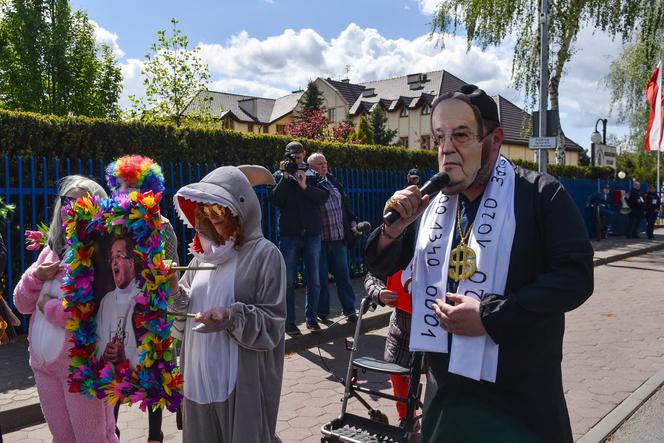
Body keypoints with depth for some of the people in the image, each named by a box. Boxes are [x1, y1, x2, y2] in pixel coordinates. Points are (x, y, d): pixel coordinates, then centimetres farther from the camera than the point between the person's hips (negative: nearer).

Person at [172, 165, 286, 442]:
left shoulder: (264, 254, -10)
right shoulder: (206, 251, 8)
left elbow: (272, 324, -12)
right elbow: (187, 306, 10)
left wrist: (233, 317, -26)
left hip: (242, 378, -5)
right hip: (200, 373, 6)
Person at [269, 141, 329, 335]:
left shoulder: (313, 175, 10)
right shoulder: (279, 175, 7)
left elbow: (324, 197, -6)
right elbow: (275, 200, -9)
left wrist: (305, 186, -18)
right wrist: (285, 177, -14)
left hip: (312, 233, 2)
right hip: (289, 234, -2)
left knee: (314, 279, 7)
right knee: (289, 280, 2)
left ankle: (311, 317, 19)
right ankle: (289, 321, 10)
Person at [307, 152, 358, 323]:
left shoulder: (334, 182, 12)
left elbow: (346, 203, 18)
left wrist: (352, 222, 12)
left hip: (339, 238, 5)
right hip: (320, 240, -5)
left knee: (343, 275, 10)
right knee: (321, 278, 5)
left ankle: (349, 310, 20)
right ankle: (322, 313, 18)